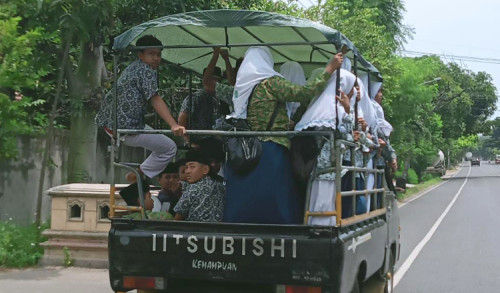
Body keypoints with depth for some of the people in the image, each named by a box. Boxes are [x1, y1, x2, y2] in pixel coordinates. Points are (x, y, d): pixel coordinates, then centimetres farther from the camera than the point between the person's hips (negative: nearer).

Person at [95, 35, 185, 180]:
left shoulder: (132, 67, 18)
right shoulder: (146, 70, -10)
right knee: (169, 149, -1)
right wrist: (174, 125, -32)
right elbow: (155, 99, -22)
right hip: (126, 126, -10)